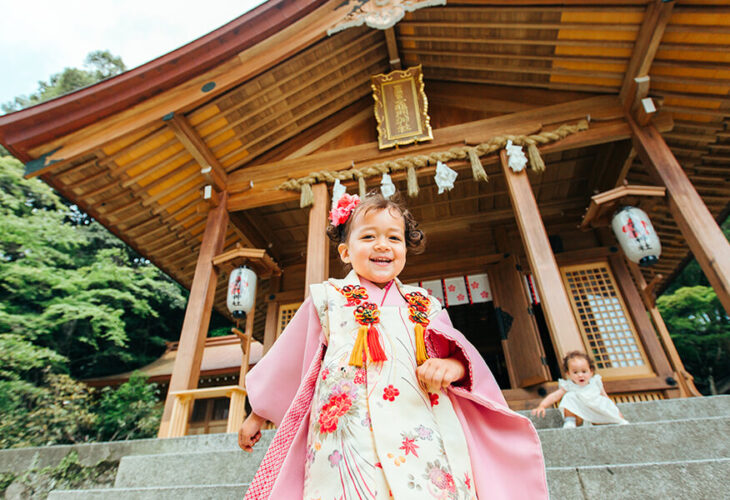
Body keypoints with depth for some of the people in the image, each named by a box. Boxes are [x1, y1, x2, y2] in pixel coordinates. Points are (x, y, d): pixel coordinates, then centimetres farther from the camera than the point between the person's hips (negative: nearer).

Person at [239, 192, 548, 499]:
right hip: (351, 437, -2)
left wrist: (453, 365, -9)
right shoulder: (327, 299, 10)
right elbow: (287, 361, 17)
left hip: (425, 437, 3)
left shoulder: (424, 306, 15)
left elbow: (459, 353, 16)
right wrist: (257, 416, 24)